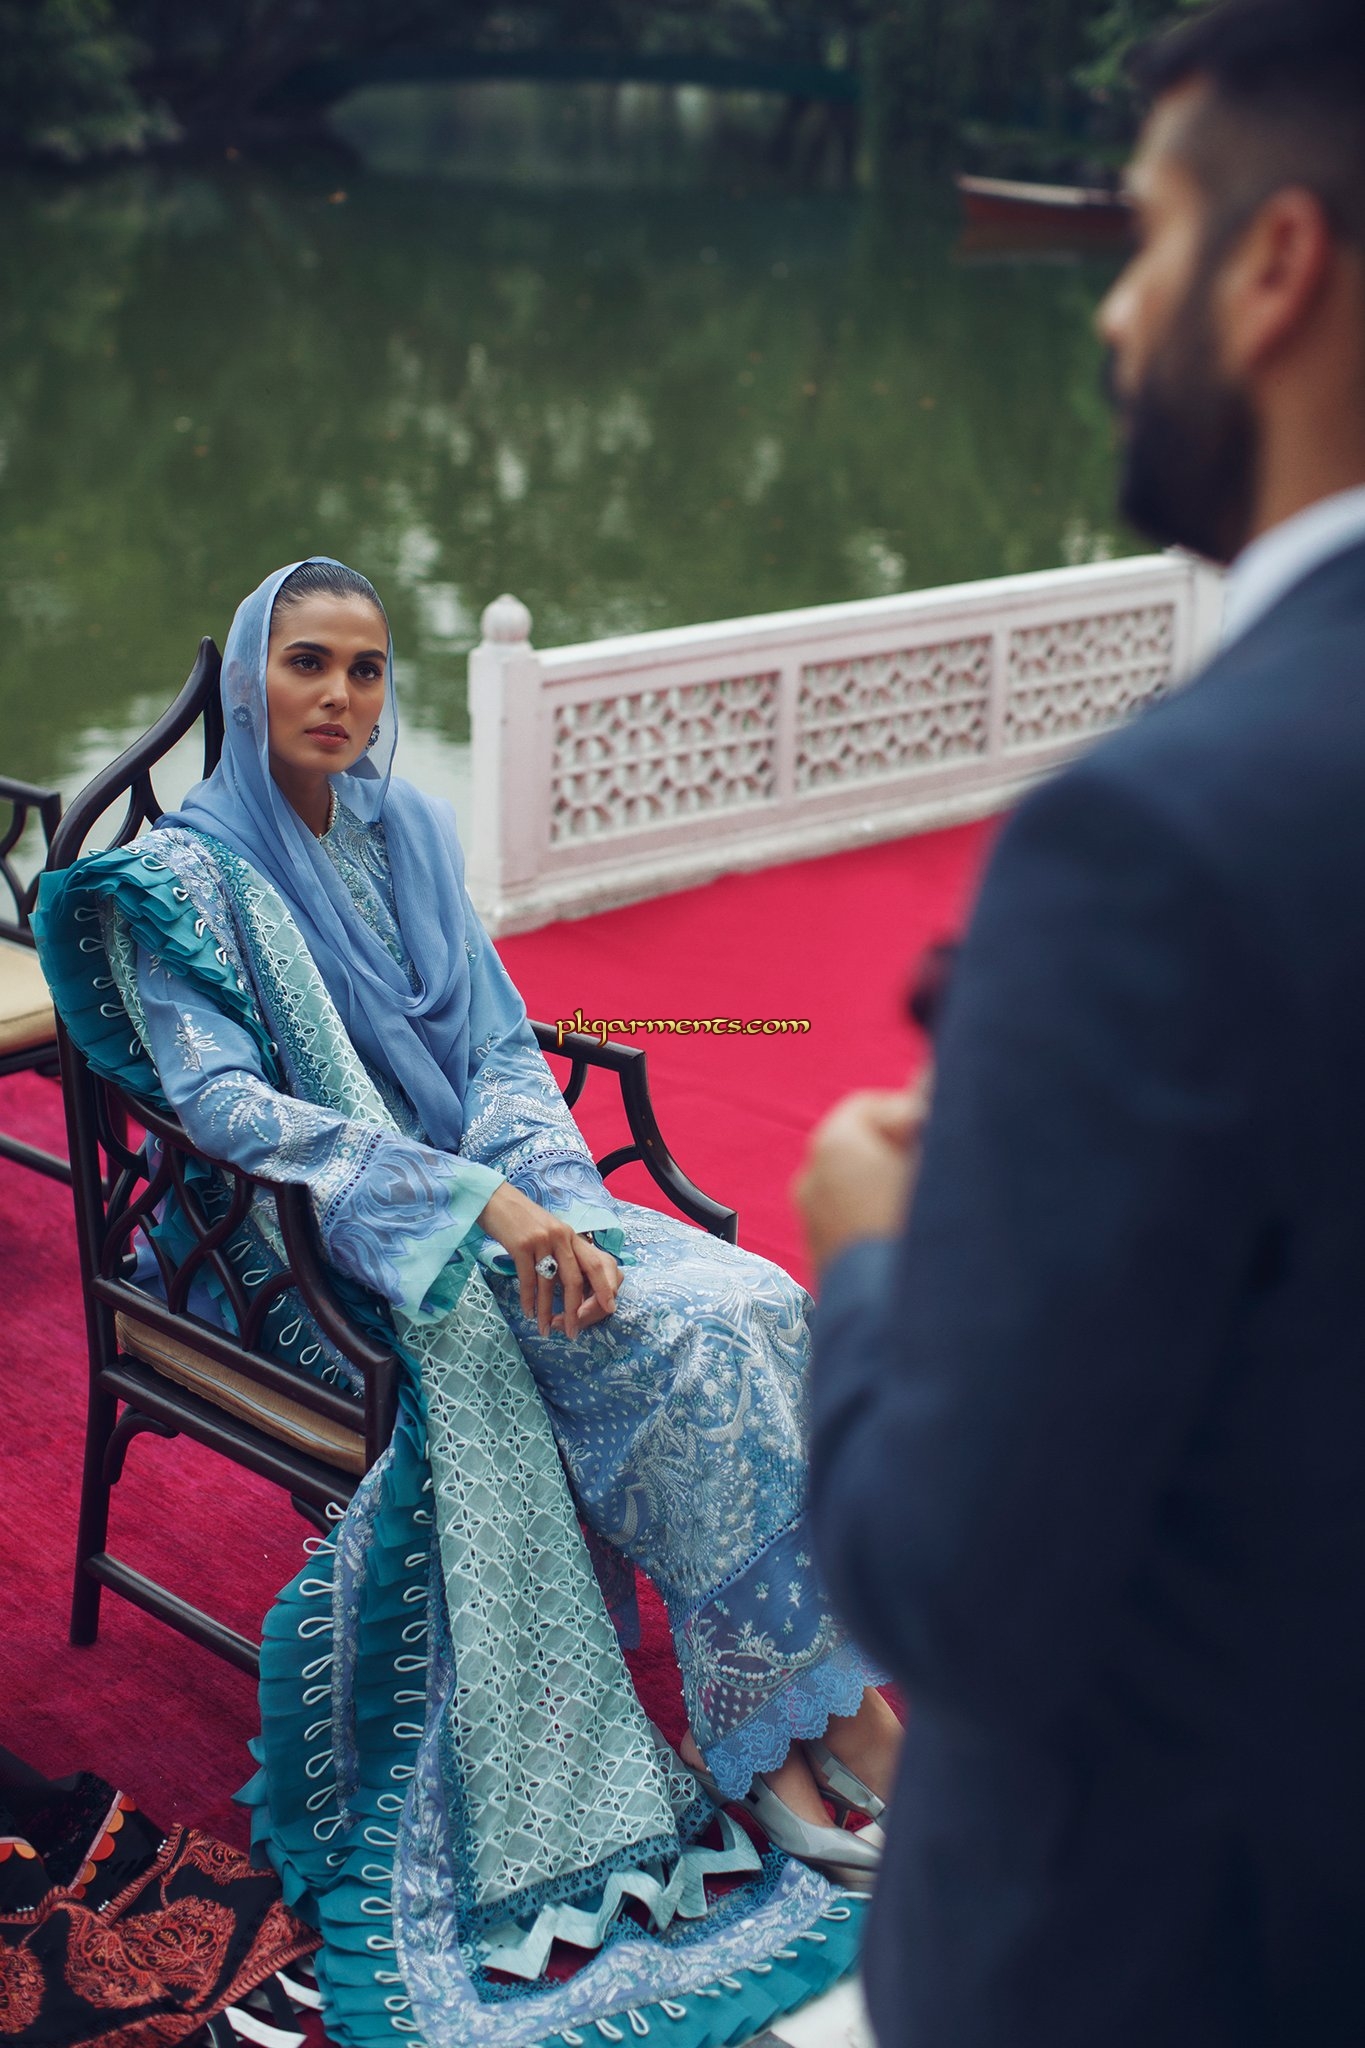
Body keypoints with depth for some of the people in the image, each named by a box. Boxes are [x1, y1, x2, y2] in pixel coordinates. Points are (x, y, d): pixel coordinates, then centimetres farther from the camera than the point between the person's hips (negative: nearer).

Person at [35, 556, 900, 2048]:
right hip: (334, 1249, -6)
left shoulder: (407, 830, 12)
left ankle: (781, 1721, -17)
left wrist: (556, 1205, -13)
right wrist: (476, 1201, -27)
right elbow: (222, 1101, -18)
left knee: (753, 1303, -20)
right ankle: (808, 1712, -14)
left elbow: (505, 1048, 8)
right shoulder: (184, 875, -6)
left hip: (496, 1200, 6)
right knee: (682, 1340, -26)